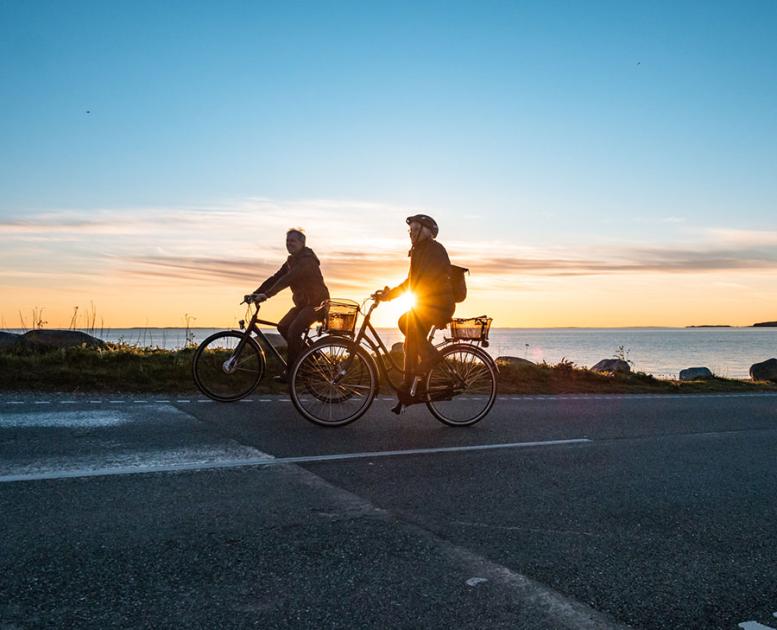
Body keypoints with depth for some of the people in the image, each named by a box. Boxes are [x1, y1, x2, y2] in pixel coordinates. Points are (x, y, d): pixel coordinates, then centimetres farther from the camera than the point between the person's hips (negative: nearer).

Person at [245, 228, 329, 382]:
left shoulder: (307, 259, -18)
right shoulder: (291, 261, 12)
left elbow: (287, 279, -30)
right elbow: (275, 278, 5)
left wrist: (267, 295, -37)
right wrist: (255, 294, -5)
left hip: (316, 303, -9)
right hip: (303, 303, 9)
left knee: (293, 330, -22)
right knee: (283, 327, -2)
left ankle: (290, 371, -14)